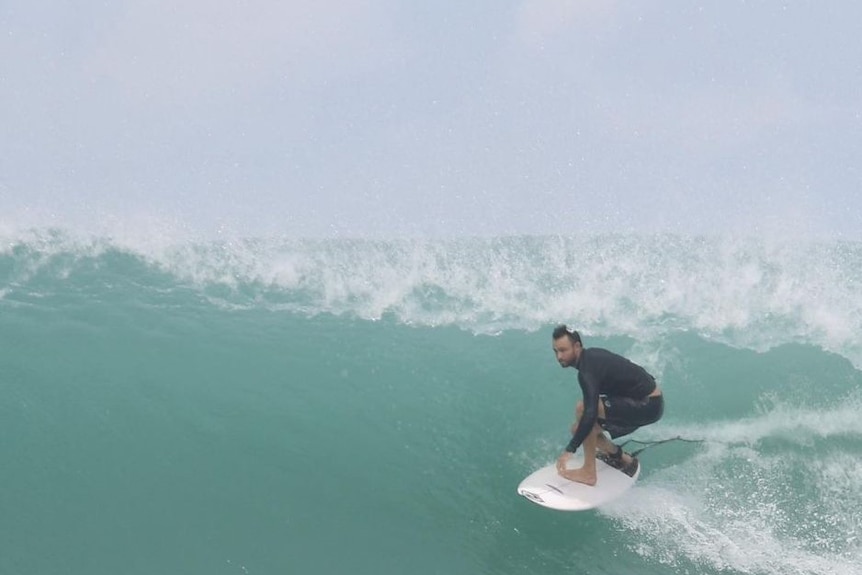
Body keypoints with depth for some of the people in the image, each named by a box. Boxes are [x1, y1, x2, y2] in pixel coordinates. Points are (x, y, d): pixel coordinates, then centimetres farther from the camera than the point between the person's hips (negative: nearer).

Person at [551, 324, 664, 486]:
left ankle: (589, 473, -17)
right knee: (579, 429, 7)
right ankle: (624, 459, 25)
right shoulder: (592, 354, 3)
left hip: (648, 406, -9)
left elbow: (590, 413, -34)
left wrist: (569, 450, -33)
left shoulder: (587, 371, -24)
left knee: (583, 409, -25)